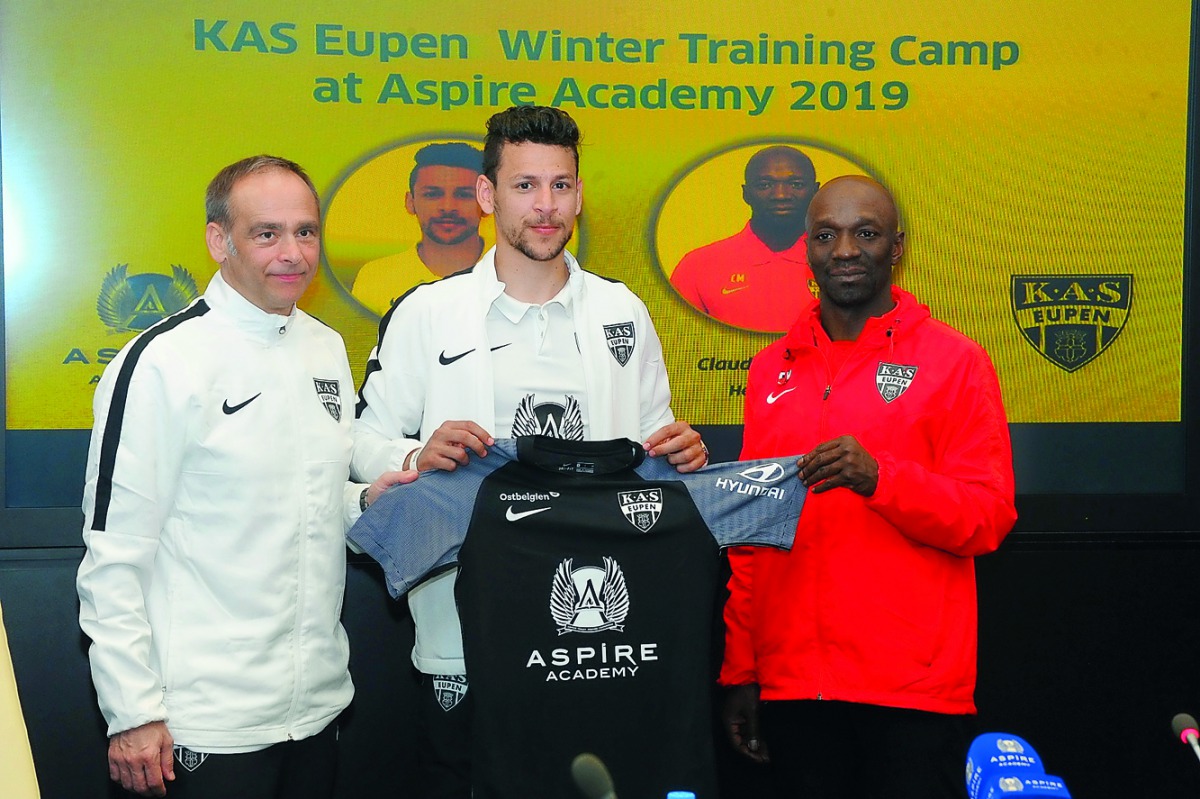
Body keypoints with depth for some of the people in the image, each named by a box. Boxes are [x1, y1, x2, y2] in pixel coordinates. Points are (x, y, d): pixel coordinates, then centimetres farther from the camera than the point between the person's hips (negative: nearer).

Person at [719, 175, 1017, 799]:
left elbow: (989, 519, -7)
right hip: (791, 685, 4)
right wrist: (739, 671, 12)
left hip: (914, 693, -3)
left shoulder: (954, 361, -2)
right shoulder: (772, 369, 11)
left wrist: (880, 477, -24)